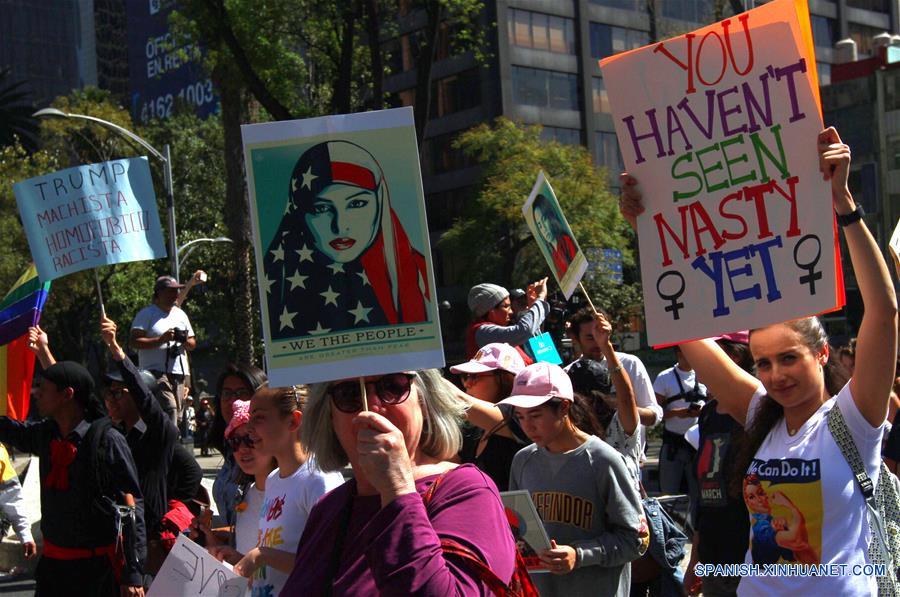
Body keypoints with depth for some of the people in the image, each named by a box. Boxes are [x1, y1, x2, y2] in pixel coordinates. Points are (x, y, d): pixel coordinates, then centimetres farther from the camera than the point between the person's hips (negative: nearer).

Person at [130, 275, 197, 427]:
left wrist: (186, 341, 0)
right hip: (156, 373, -7)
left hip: (179, 373, 7)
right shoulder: (146, 314, 1)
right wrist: (161, 340, -17)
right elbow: (134, 342, -9)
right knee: (169, 408, -23)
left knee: (177, 413, 4)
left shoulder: (181, 314, 20)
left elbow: (193, 343, 24)